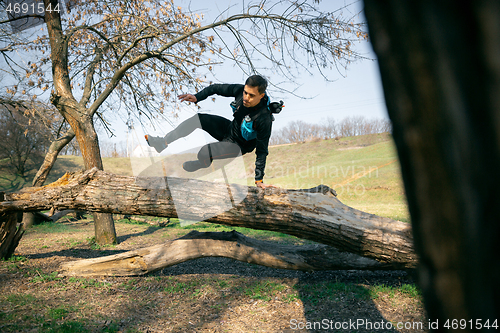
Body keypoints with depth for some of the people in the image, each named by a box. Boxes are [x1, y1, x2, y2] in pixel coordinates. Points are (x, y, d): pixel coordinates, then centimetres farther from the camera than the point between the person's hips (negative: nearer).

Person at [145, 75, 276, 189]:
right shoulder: (240, 90, -20)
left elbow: (262, 151, -28)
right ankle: (163, 142, 13)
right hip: (229, 128, 6)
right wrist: (196, 97, -16)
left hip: (239, 146, -6)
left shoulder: (264, 119, -35)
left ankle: (204, 165, 16)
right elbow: (216, 88, -4)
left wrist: (259, 179, -27)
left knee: (204, 152, -25)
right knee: (197, 119, -5)